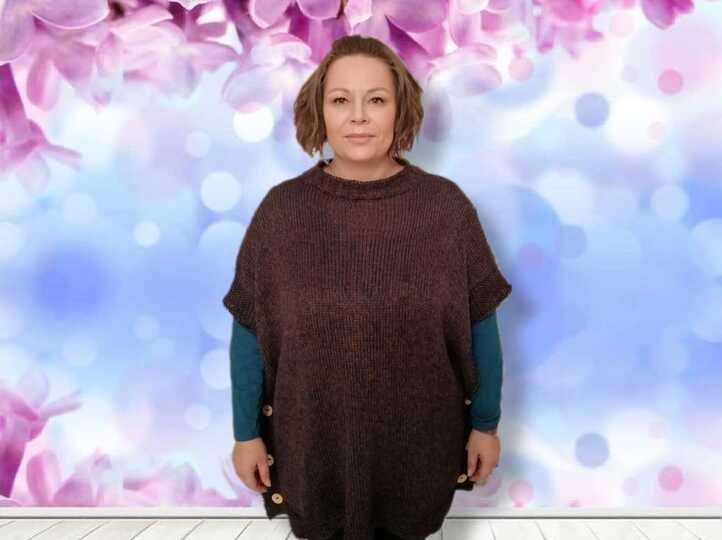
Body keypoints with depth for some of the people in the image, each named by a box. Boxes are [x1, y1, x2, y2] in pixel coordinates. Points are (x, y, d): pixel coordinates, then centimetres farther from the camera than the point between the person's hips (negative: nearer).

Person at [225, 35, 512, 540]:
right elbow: (250, 331, -3)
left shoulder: (446, 205, -9)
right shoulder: (280, 209, -9)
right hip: (312, 446, 0)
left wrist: (485, 424, 1)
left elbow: (480, 324, -3)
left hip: (417, 446, 0)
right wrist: (247, 433, 0)